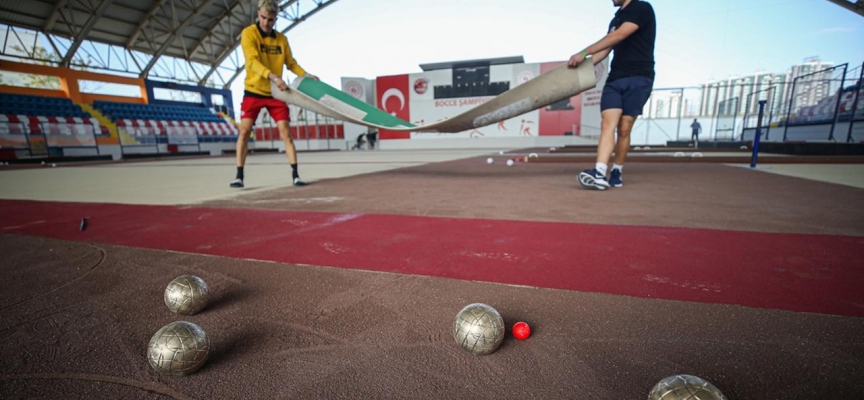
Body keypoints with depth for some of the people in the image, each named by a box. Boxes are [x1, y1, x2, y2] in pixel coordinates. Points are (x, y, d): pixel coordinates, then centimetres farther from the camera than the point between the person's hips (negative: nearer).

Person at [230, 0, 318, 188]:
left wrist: (306, 75, -6)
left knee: (285, 132, -5)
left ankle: (295, 175, -3)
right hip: (253, 91, -2)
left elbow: (291, 63, 11)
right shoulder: (249, 33, -7)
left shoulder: (281, 39, 6)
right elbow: (252, 61, -20)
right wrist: (273, 76, -34)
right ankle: (239, 176, 2)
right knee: (244, 130, -6)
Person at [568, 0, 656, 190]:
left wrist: (583, 53, -17)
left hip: (638, 79, -6)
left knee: (624, 129, -8)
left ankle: (616, 173, 5)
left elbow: (617, 36, -15)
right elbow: (605, 49, 20)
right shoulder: (616, 19, 23)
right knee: (608, 124, -13)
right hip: (615, 79, 6)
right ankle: (600, 173, -25)